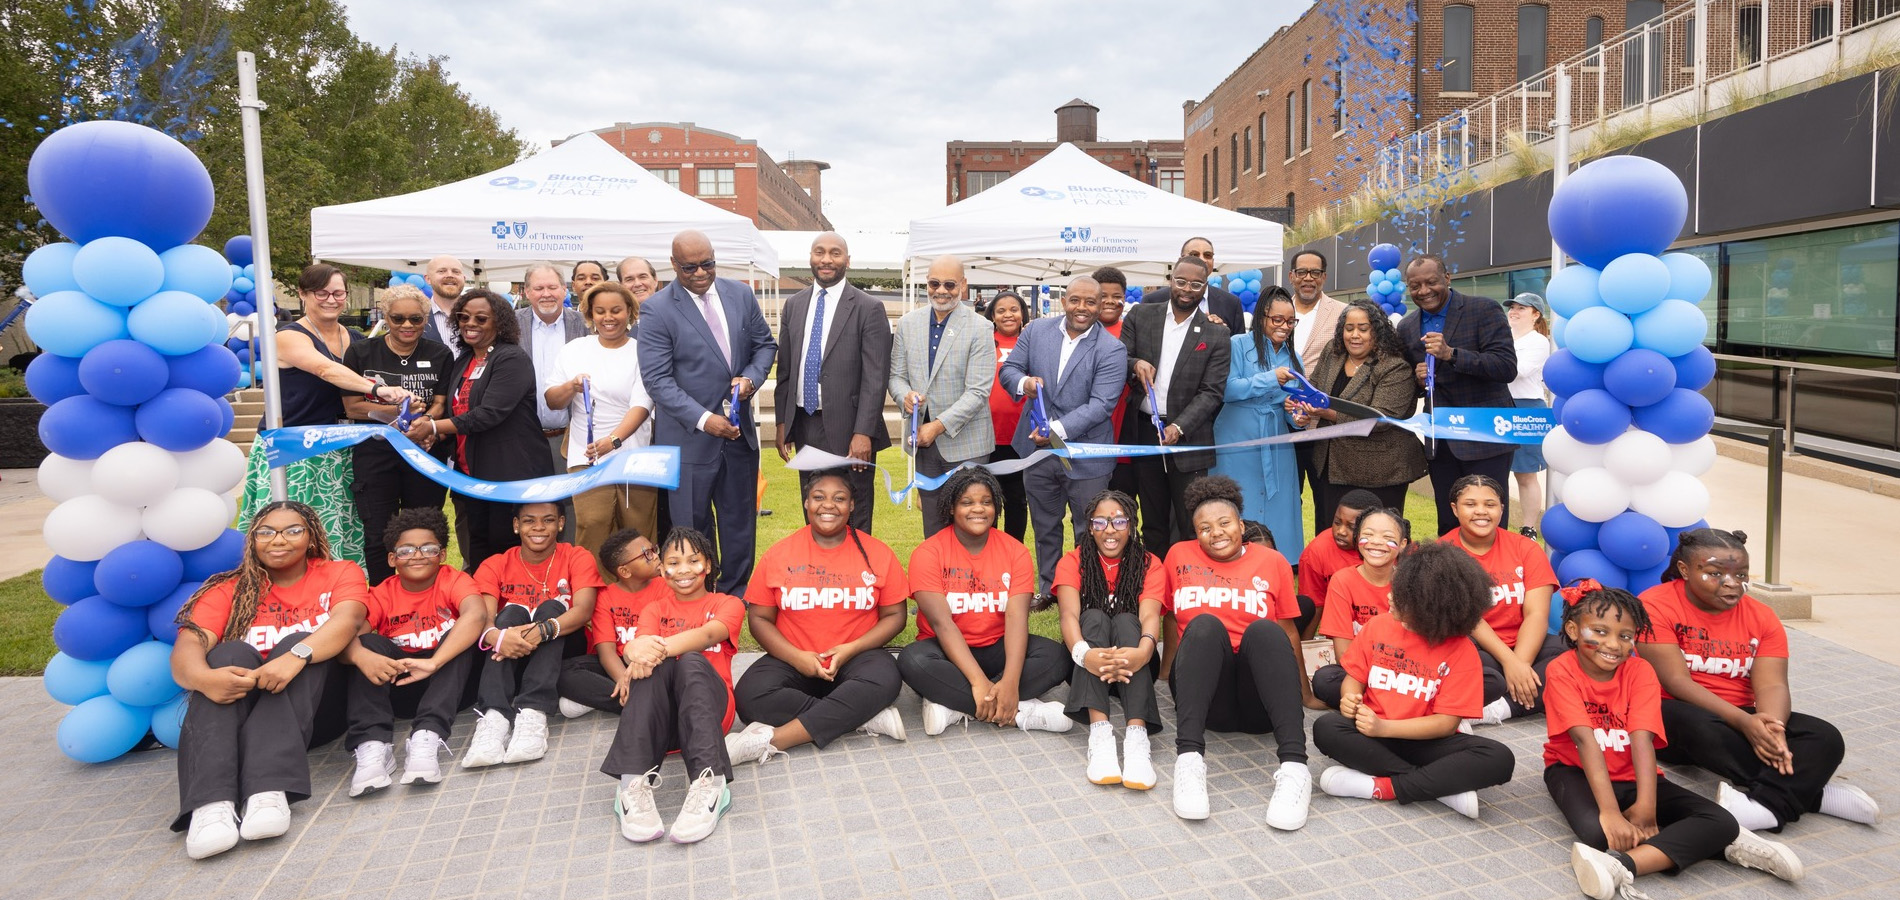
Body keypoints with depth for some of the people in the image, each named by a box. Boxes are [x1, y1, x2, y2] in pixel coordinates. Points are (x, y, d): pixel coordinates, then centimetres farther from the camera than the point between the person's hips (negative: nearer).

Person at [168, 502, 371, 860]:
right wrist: (203, 677, -34)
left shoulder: (340, 574, 6)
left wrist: (295, 657, -37)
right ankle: (211, 803, -46)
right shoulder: (230, 590, 8)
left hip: (315, 706, -1)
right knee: (231, 653, -25)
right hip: (237, 708, 1)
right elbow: (187, 646, -9)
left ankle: (270, 791, -46)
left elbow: (348, 620, -17)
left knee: (299, 642, -26)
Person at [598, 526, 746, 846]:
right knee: (655, 665, -31)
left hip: (708, 702, -1)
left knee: (691, 661, -33)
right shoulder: (655, 609, 22)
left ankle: (708, 784, -49)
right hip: (659, 709, 2)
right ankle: (634, 784, -45)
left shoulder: (728, 604, 14)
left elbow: (708, 634, -11)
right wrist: (638, 652, -30)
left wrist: (661, 648, -31)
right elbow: (638, 644, -3)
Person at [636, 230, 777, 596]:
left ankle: (736, 595, 28)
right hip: (690, 437, -4)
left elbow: (765, 344, 12)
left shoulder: (741, 295, 3)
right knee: (693, 527, 6)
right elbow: (657, 378, -14)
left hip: (739, 429, 4)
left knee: (740, 523, 14)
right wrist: (704, 419, -21)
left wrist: (751, 377, -9)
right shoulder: (657, 310, -10)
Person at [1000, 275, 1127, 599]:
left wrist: (1058, 430, -28)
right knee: (1045, 529, 18)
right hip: (1037, 449, 4)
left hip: (1085, 456, -4)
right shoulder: (1036, 331, 1)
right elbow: (1009, 368, 6)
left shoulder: (1111, 350, -12)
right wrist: (1023, 382, -18)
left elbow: (1100, 404, -18)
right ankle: (1047, 592, 33)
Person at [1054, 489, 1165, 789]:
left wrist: (1143, 651, -44)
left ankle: (1136, 734, -50)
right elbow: (1069, 615, -19)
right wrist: (1084, 653, -43)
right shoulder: (1073, 562, -1)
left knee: (1125, 620, -29)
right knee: (1094, 617, -28)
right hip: (1087, 663, 0)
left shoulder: (1149, 565, 0)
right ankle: (1100, 730, -47)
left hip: (1132, 663, 0)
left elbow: (1150, 617, -19)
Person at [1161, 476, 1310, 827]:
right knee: (1205, 624, -29)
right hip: (1206, 696, 0)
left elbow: (1289, 634, 13)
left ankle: (1294, 766, -43)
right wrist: (1169, 672, 12)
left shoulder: (1273, 562, 13)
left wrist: (1304, 694, 8)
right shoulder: (1180, 556, 14)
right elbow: (1168, 618, 19)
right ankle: (1189, 758, -44)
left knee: (1263, 628, -30)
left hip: (1258, 702, 0)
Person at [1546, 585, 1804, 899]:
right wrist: (1610, 811, -35)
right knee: (1596, 830, -35)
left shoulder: (1639, 671, -8)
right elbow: (1586, 740, -27)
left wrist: (1645, 808, -32)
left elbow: (1642, 739, -20)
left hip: (1631, 776, 4)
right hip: (1576, 771, -4)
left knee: (1721, 822, -18)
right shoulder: (1562, 671, -17)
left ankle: (1620, 867, -33)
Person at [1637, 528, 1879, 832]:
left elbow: (1772, 685, -9)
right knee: (1701, 726, -39)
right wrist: (1743, 722, -30)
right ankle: (1812, 793, -22)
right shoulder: (1655, 605, -12)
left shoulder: (1761, 616, 3)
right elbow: (1675, 681, -19)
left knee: (1826, 738, -17)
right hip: (1672, 715, -5)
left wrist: (1773, 729, -32)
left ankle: (1763, 807, -35)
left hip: (1742, 720, 5)